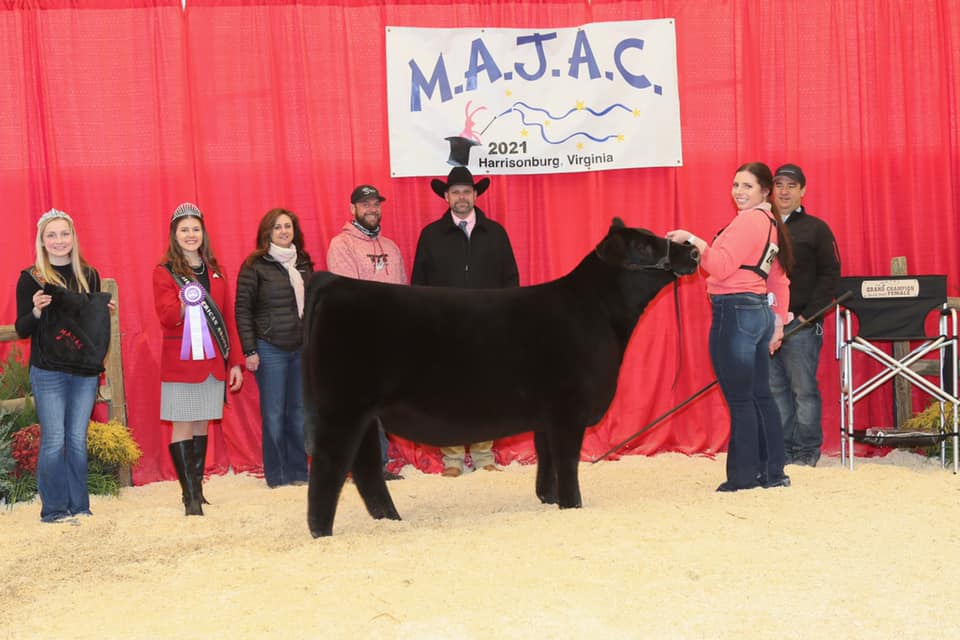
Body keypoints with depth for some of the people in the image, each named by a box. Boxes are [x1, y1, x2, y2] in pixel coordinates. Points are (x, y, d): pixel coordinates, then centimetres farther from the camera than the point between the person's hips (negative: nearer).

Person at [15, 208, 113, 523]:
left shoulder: (89, 275, 9)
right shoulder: (32, 278, -2)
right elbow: (21, 330, -1)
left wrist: (106, 311, -1)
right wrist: (36, 310, -20)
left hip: (85, 370, 3)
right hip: (48, 372, -3)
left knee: (78, 440, 7)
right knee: (54, 441, -4)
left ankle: (78, 506, 14)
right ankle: (53, 509, 5)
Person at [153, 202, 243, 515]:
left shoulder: (214, 271, 13)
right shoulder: (164, 272, -1)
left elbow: (227, 318, 14)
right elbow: (166, 318, -12)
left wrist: (235, 361, 10)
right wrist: (182, 305, -34)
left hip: (212, 360, 5)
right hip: (180, 361, -4)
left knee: (201, 426, 9)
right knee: (183, 426, -5)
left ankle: (197, 489, 16)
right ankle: (191, 497, -5)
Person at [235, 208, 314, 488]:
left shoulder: (304, 263, 11)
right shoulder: (254, 266, -5)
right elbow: (243, 309, -6)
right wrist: (249, 351, -10)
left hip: (302, 348, 5)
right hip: (270, 349, -5)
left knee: (299, 411, 7)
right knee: (274, 413, 1)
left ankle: (298, 472, 16)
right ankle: (276, 476, 9)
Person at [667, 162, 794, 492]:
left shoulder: (749, 219, -12)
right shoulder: (771, 222, 18)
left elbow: (721, 267, -20)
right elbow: (779, 281, 21)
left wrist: (692, 239, -18)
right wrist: (778, 321, 23)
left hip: (735, 312, -10)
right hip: (760, 311, 10)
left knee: (740, 399, -4)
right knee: (760, 394, 14)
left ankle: (744, 476, 1)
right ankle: (773, 472, 18)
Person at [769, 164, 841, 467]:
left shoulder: (815, 229, 2)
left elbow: (830, 275, -2)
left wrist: (808, 316, -10)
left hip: (800, 324, -4)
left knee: (803, 389, -1)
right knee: (774, 389, 6)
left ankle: (806, 451, 7)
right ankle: (783, 449, 13)